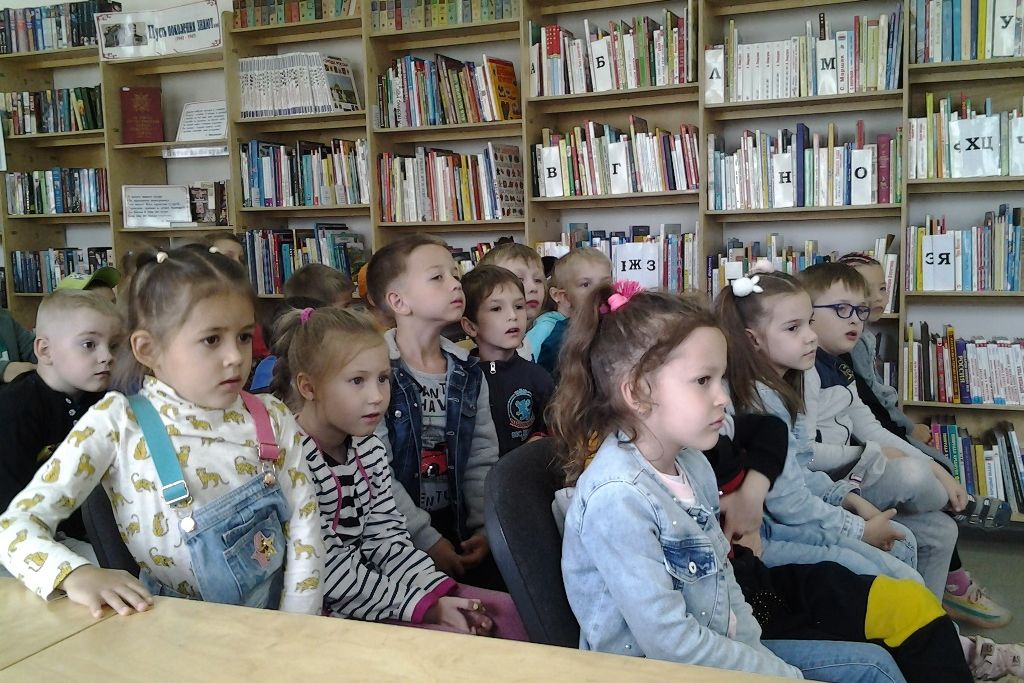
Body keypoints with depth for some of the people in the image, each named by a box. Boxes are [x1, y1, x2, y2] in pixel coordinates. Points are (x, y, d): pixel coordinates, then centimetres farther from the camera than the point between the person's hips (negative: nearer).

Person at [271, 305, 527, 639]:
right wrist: (423, 607, -18)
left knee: (504, 609, 0)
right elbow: (329, 569, -21)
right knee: (452, 636, -23)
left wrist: (439, 594, -8)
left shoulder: (369, 449, 5)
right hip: (326, 609, -8)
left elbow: (386, 536, 6)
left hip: (370, 581, 8)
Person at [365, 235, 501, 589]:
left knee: (497, 579, -11)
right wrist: (426, 540, -16)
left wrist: (485, 529, -3)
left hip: (456, 525, 5)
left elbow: (482, 460, 8)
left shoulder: (468, 373, 7)